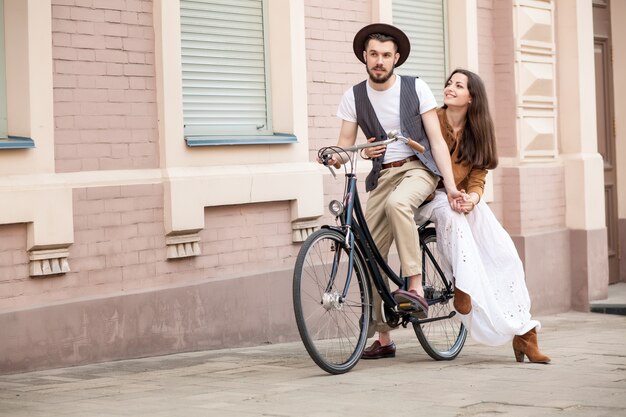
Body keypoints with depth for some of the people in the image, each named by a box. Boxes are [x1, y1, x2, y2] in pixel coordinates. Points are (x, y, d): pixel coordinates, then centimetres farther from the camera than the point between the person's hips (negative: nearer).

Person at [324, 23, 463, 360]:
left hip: (418, 168, -3)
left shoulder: (416, 88, -4)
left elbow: (436, 140, -5)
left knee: (396, 203, -39)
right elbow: (345, 144, 1)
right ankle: (383, 338, 7)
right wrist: (336, 157, -24)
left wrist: (450, 186, -14)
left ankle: (416, 288, -36)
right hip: (382, 176, 3)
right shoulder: (354, 97, 2)